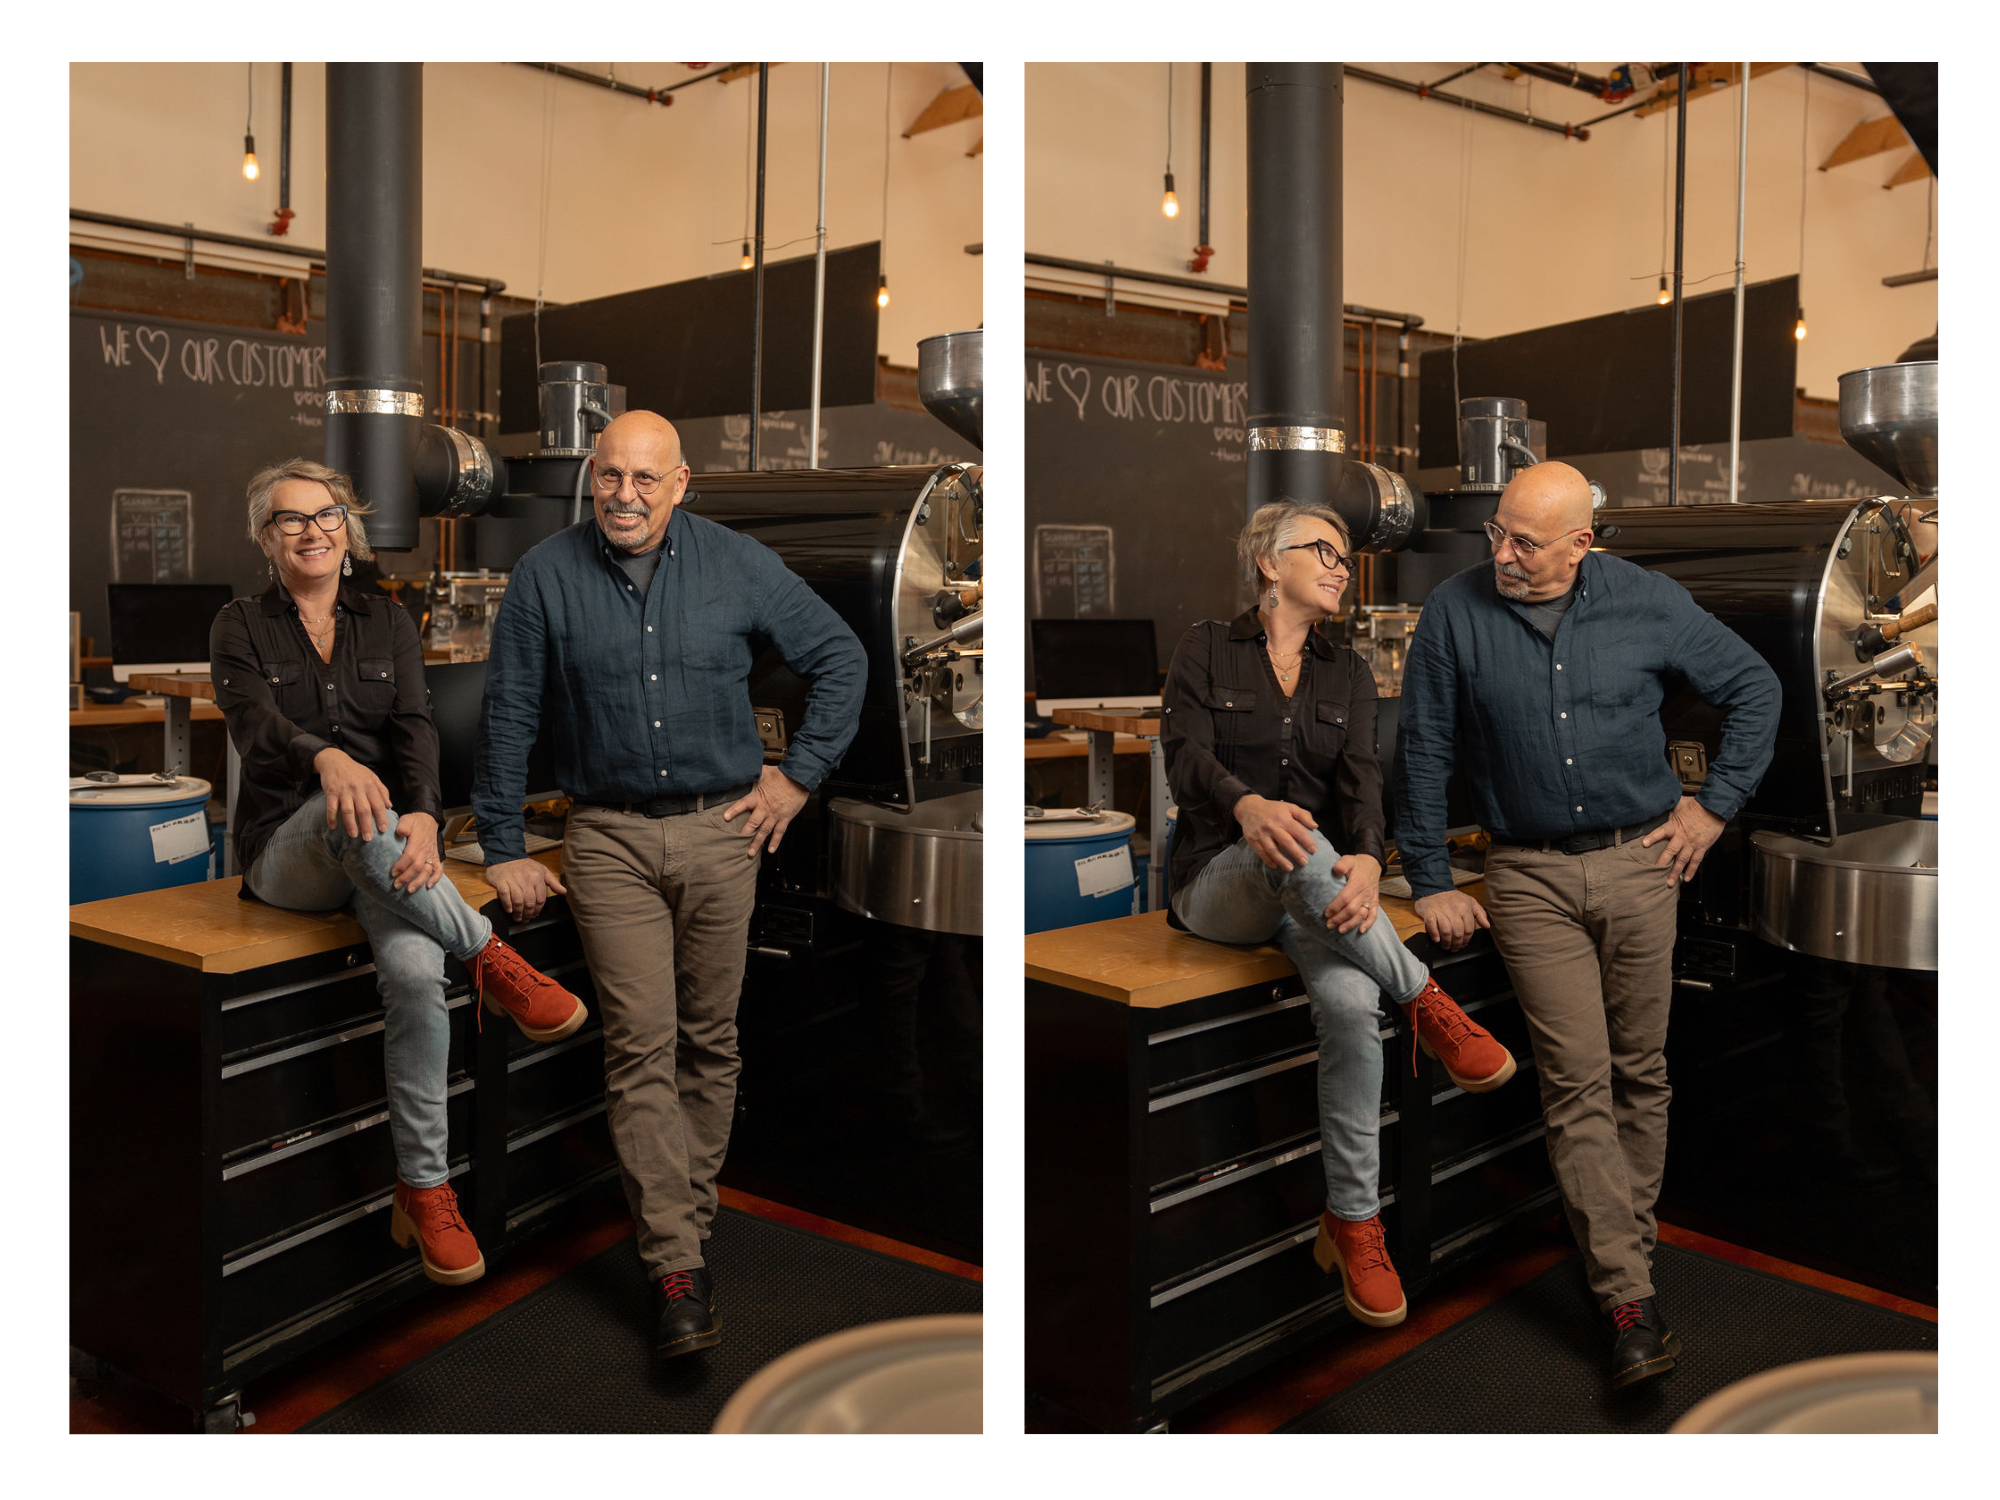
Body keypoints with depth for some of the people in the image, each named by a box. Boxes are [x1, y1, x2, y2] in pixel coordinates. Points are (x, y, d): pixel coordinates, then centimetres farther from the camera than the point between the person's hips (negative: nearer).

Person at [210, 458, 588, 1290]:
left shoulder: (386, 621, 11)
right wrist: (328, 760, -40)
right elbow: (256, 724, -16)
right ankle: (491, 958, -24)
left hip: (386, 844, 2)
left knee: (415, 973, -30)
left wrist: (422, 816, -26)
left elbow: (415, 727, -4)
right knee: (353, 813, -40)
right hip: (286, 845, -1)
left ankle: (424, 1191, -18)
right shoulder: (241, 627, 5)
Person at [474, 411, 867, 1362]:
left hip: (720, 831, 1)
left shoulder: (738, 567, 0)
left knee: (710, 1041, 9)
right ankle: (678, 1269, -4)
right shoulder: (545, 578, 0)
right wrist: (503, 849, 4)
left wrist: (799, 775, 5)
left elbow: (840, 658, 10)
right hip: (608, 842, -1)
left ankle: (688, 1218, 27)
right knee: (641, 1049, -7)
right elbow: (507, 717, 5)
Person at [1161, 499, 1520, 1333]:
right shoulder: (1208, 646, 4)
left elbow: (1360, 779, -3)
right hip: (1220, 881, -3)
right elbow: (1186, 755, -12)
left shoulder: (1347, 672, 13)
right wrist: (1249, 806, -36)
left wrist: (1366, 860, -26)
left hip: (1313, 889, 3)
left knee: (1351, 1004, -30)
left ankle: (1353, 1225, -19)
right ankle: (1426, 1003, -21)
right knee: (1299, 844, -39)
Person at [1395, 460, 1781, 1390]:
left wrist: (1717, 803, 6)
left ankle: (1628, 1241, 28)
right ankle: (1629, 1300, -2)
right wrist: (1430, 885, 0)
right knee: (1578, 1082, -6)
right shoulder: (1454, 614, -4)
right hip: (1529, 878, -1)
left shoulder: (1648, 604, -2)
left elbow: (1754, 688, 12)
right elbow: (1423, 754, 1)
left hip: (1638, 862, 2)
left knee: (1640, 1072, 10)